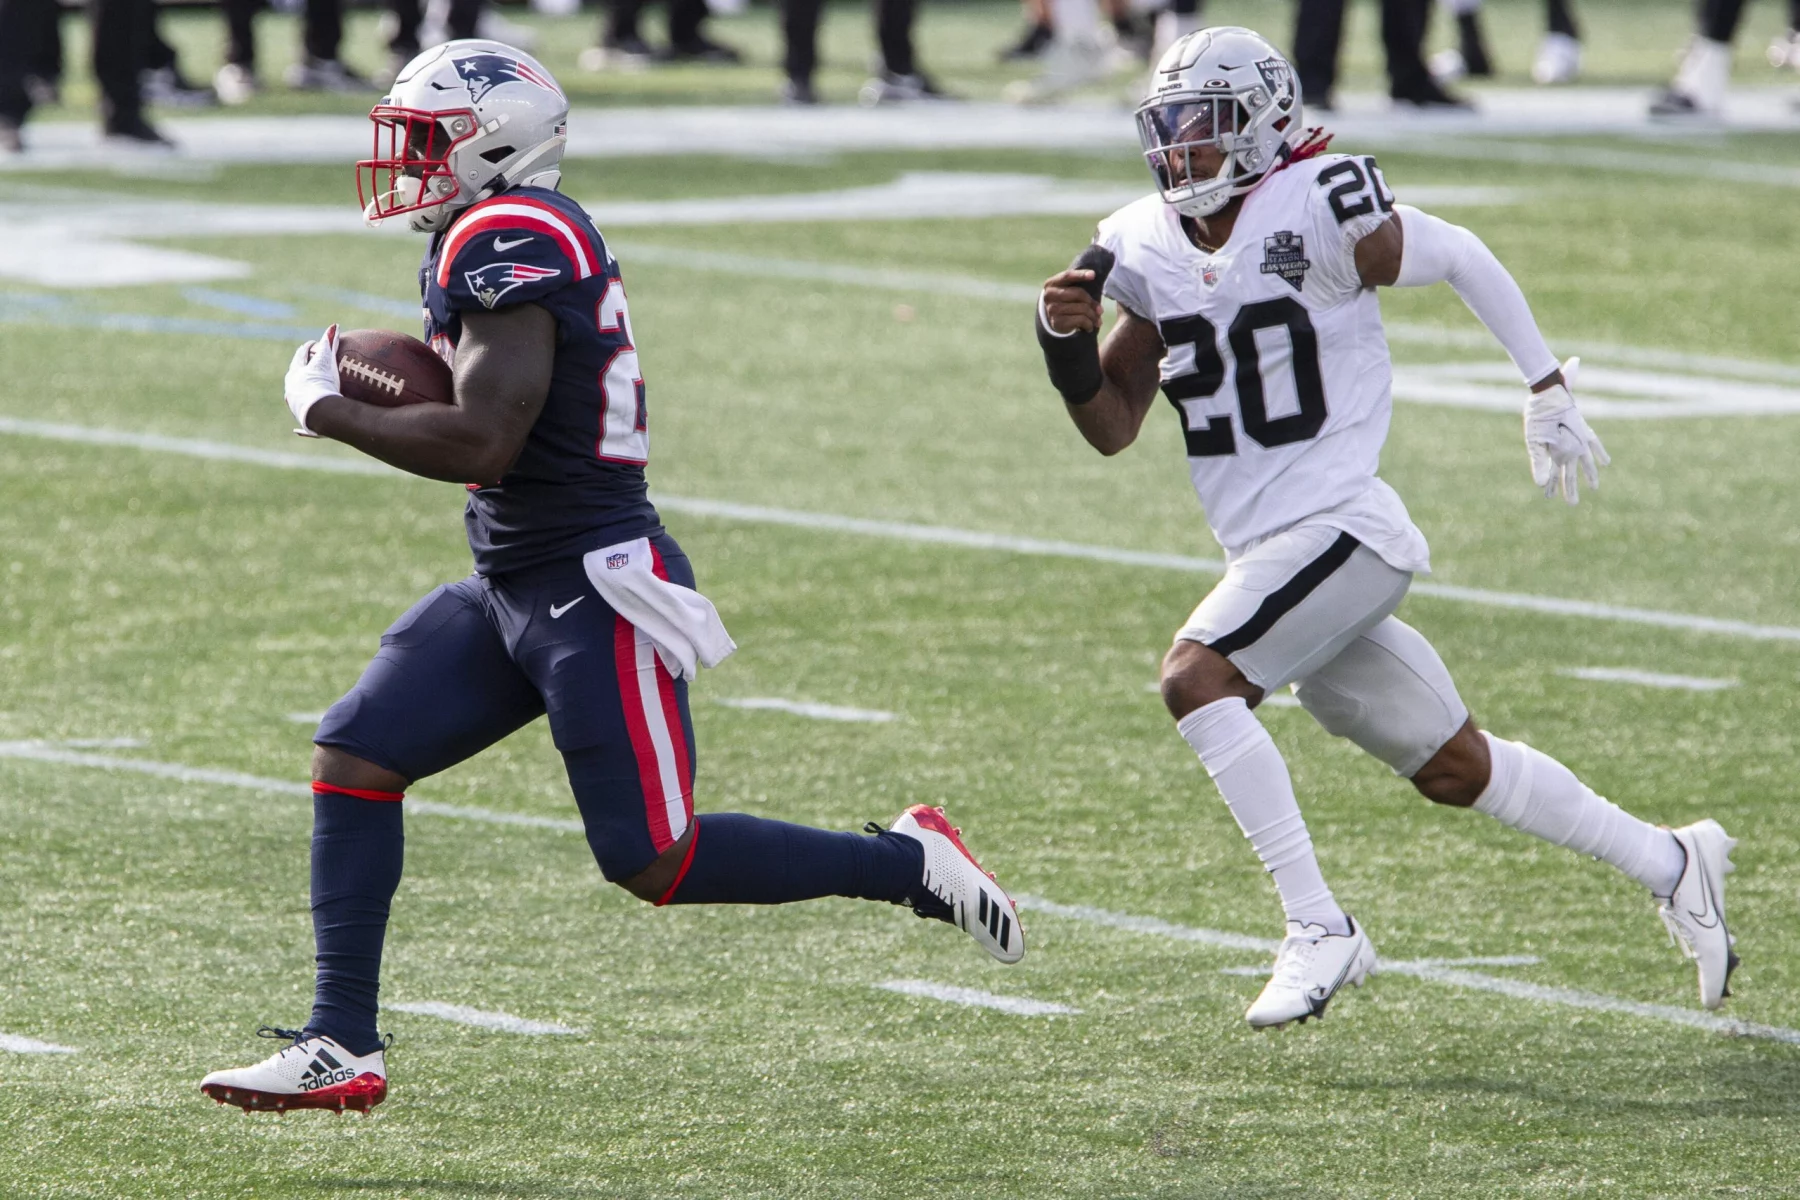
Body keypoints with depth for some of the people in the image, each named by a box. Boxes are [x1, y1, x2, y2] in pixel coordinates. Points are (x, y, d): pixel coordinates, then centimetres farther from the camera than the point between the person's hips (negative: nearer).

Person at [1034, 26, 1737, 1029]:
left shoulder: (1317, 214, -14)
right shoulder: (1145, 250, 7)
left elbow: (1460, 258, 0)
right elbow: (1113, 426, 12)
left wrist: (1549, 388, 6)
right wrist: (1068, 343, -8)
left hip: (1342, 528, -8)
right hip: (1269, 550, 8)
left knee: (1196, 676, -24)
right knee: (1454, 769, 15)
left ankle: (1321, 931, -21)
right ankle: (1669, 864, 30)